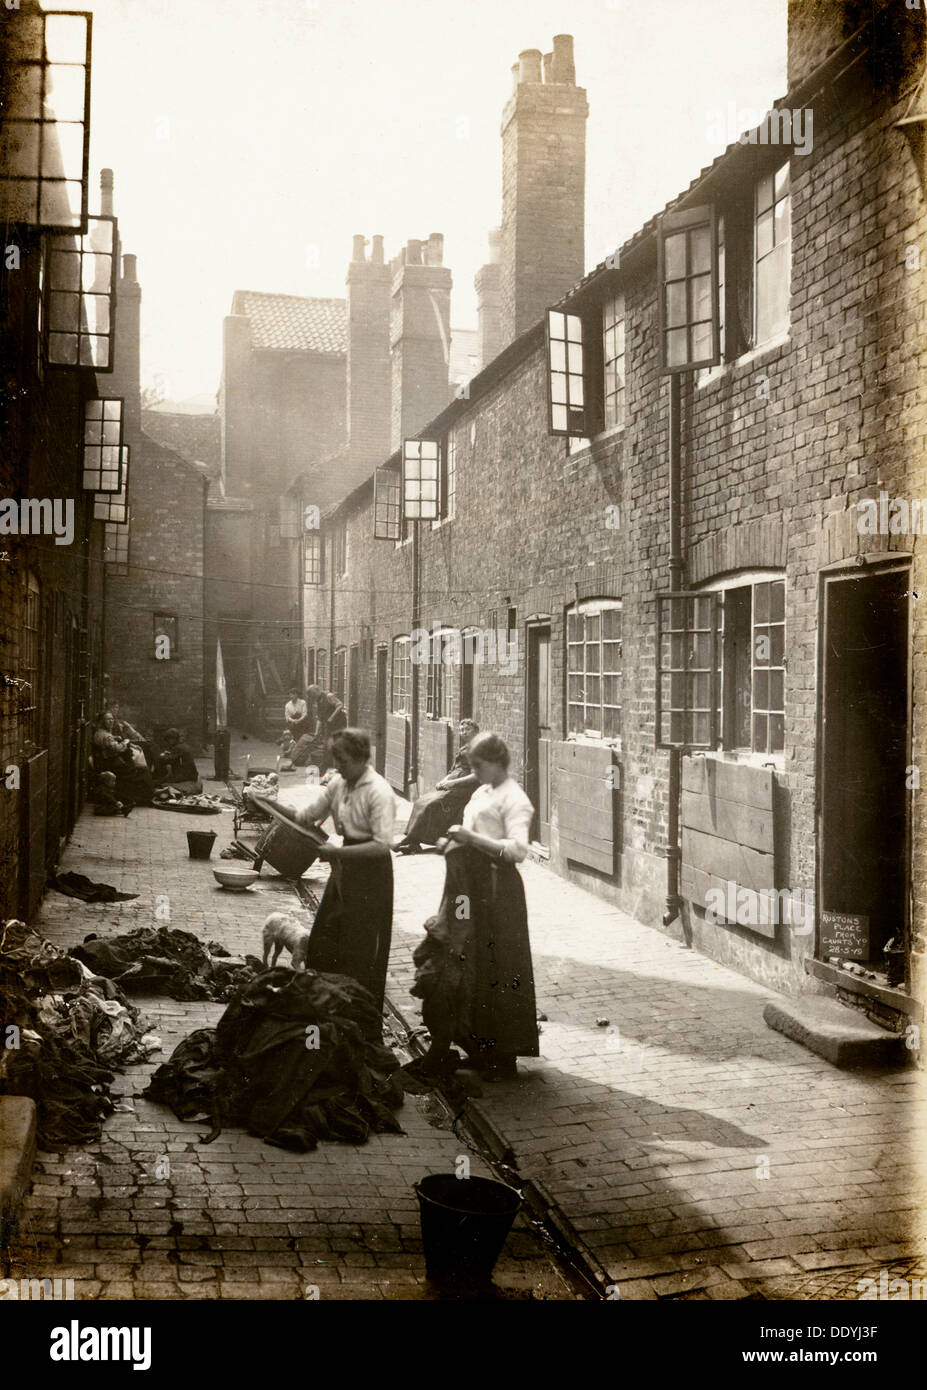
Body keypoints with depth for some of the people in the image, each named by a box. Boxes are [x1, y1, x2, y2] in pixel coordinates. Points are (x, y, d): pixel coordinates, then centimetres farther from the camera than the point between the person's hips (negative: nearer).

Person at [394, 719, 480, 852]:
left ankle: (409, 839, -19)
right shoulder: (462, 750, 23)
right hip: (451, 787, 9)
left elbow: (477, 776, -14)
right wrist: (443, 781, 3)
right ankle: (414, 845, -18)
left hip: (464, 789, -9)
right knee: (422, 802, -10)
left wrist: (452, 782, -16)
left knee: (432, 804, -24)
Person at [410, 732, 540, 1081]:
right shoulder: (481, 793, 17)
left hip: (495, 889, -8)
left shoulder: (514, 800, -10)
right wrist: (454, 843, 8)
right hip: (468, 885, 8)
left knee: (492, 970, -2)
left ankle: (499, 1057, 9)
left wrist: (471, 838, -22)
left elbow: (517, 849, -21)